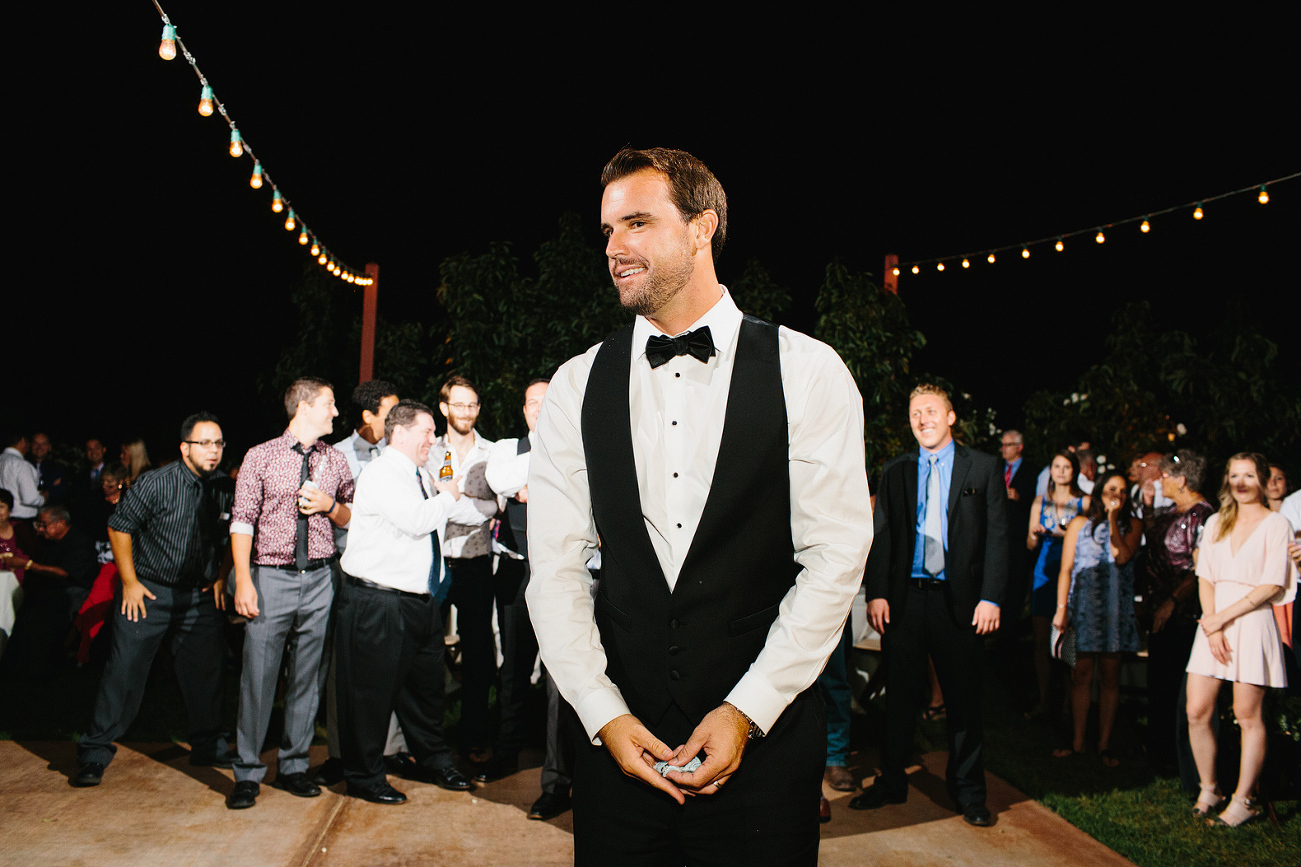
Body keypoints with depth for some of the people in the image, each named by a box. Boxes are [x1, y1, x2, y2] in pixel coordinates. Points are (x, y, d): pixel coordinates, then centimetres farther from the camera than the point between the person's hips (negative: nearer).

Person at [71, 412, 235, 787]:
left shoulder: (226, 490, -1)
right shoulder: (158, 484, -14)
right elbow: (119, 526, -6)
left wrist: (221, 577, 6)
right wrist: (129, 582, -7)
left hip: (199, 594, 4)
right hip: (148, 591, -4)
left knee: (207, 668, 6)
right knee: (124, 668, -4)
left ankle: (207, 745, 22)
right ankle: (95, 752, 10)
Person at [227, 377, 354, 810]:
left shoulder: (335, 460, 10)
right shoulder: (260, 457, 0)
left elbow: (351, 518, 18)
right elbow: (242, 521, -4)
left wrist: (330, 505, -4)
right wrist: (243, 581, -13)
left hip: (318, 579, 3)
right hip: (271, 578, -3)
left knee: (306, 677, 8)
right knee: (257, 677, -2)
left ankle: (293, 766, 21)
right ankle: (247, 773, 11)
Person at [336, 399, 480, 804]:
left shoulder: (422, 477, 15)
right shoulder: (380, 473, -13)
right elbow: (416, 520, -24)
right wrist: (448, 497, -9)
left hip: (421, 599, 9)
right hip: (378, 602, -9)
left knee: (426, 685, 18)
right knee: (372, 690, 3)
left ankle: (433, 761, 34)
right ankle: (364, 777, 17)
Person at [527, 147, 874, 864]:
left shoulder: (806, 371, -4)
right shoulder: (576, 387, 3)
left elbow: (836, 555, -7)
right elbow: (555, 567, 1)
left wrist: (747, 712, -11)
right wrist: (604, 715, -8)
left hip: (765, 738, -1)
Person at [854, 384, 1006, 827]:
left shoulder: (984, 468, 4)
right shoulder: (895, 471, 9)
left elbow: (997, 536, 0)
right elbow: (882, 536, 6)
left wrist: (990, 598, -8)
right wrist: (876, 593, -3)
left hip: (959, 600, -1)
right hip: (904, 598, 2)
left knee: (964, 698, 7)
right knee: (899, 695, 10)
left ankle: (968, 791, 23)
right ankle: (891, 782, 24)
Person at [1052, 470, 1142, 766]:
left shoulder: (1132, 525, 8)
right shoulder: (1080, 523, 6)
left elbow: (1122, 557, -11)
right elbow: (1066, 569, 3)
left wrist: (1113, 519, -9)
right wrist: (1061, 608, -5)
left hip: (1116, 608, 1)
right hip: (1083, 605, 0)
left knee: (1110, 677, 4)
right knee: (1081, 675, 1)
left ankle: (1104, 744, 12)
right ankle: (1077, 741, 10)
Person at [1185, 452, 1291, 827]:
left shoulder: (1276, 524, -1)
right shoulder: (1216, 523, 14)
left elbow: (1272, 585, -9)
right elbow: (1204, 578, 8)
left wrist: (1222, 617, -12)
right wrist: (1211, 626, -5)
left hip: (1252, 622, -5)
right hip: (1213, 622, 5)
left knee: (1247, 716, 1)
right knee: (1196, 712, 1)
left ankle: (1242, 801, 11)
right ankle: (1209, 790, 17)